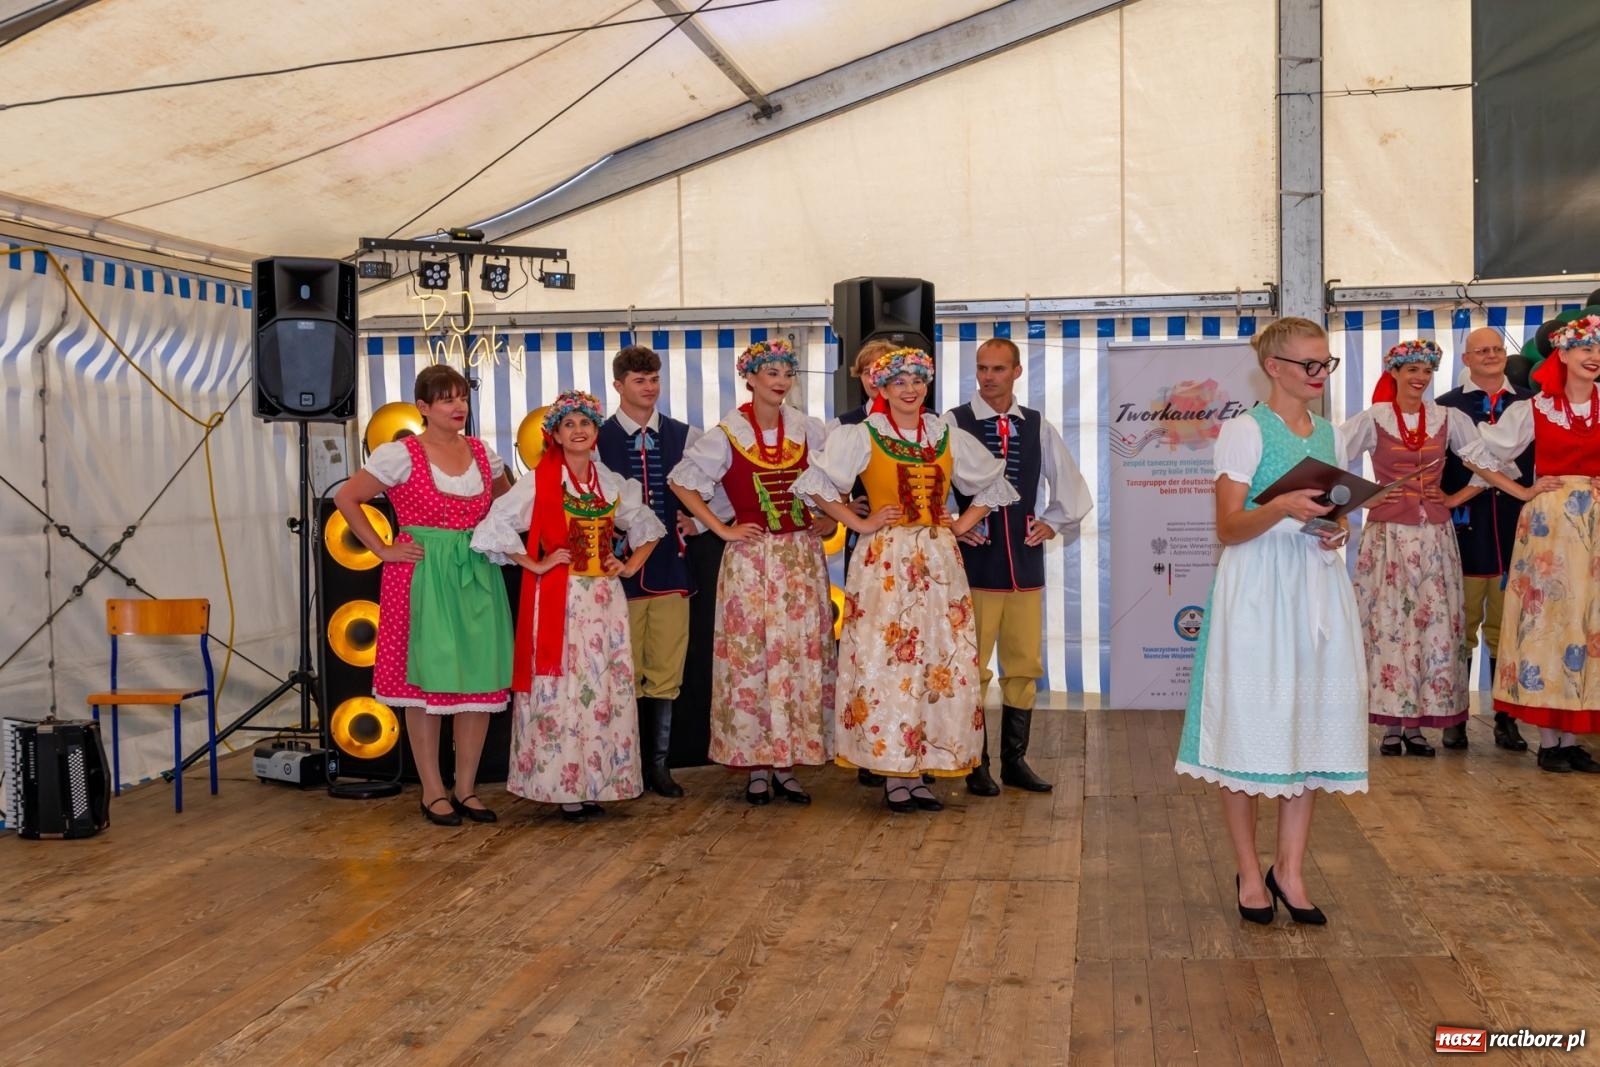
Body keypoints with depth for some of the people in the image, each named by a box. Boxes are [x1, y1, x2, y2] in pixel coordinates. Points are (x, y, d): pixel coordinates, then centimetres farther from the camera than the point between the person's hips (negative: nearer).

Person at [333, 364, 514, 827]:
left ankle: (466, 788, 16)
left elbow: (506, 499, 26)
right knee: (426, 680, 0)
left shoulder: (482, 453, 8)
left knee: (480, 680, 4)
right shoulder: (401, 455, -7)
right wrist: (383, 550, -6)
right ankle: (433, 792, 11)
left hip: (476, 575, 5)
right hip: (421, 577, -5)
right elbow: (346, 498, -4)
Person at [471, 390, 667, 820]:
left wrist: (631, 566, 9)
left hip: (605, 600, 5)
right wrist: (535, 565, -10)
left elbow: (648, 526, 23)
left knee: (605, 694, 5)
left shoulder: (612, 483, 10)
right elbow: (494, 527, -9)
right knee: (561, 692, -3)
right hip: (558, 600, -4)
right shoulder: (539, 482, -4)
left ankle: (594, 785, 14)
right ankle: (564, 788, 4)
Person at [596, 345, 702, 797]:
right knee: (623, 674, 3)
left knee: (666, 672, 7)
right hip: (621, 569, -2)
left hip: (671, 568, 3)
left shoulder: (684, 436, 8)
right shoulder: (598, 438, -1)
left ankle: (658, 763, 18)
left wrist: (698, 522, -1)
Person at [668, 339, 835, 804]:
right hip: (750, 559, -3)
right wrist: (722, 529, -5)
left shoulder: (807, 430, 5)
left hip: (803, 557, 3)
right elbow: (680, 482, -2)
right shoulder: (728, 436, -3)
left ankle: (787, 764, 11)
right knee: (751, 657, -2)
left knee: (803, 655, 2)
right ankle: (757, 764, 8)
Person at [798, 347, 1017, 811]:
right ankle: (893, 776, 3)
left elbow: (991, 482, 21)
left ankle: (922, 769, 11)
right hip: (886, 560, -4)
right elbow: (818, 483, -3)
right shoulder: (861, 436, 0)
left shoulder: (949, 437, 10)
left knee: (941, 663, 2)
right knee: (886, 661, -5)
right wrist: (860, 524, -6)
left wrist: (963, 524, 8)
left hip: (939, 560, 4)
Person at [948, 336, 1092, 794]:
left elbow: (1071, 486, 19)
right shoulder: (953, 424, -3)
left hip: (1026, 562, 4)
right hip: (975, 562, -4)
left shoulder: (1039, 427, 9)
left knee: (1024, 666, 9)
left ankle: (1015, 761, 21)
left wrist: (1053, 522, 6)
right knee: (973, 667, 0)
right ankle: (976, 766, 12)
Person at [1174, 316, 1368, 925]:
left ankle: (1290, 869, 15)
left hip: (1318, 587, 6)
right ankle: (1249, 874, 10)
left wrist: (1340, 530, -2)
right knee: (1250, 722, -1)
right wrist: (1281, 508, -27)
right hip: (1257, 589, -6)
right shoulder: (1245, 431, -5)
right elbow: (1228, 528, -10)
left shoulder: (1329, 435, 14)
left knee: (1312, 722, 5)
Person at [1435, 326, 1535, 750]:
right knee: (1460, 631, 4)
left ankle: (1506, 720, 14)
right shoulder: (1446, 406, 6)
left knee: (1507, 631, 6)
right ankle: (1456, 718, 11)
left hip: (1514, 532, 1)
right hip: (1464, 532, -1)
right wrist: (1443, 511, -7)